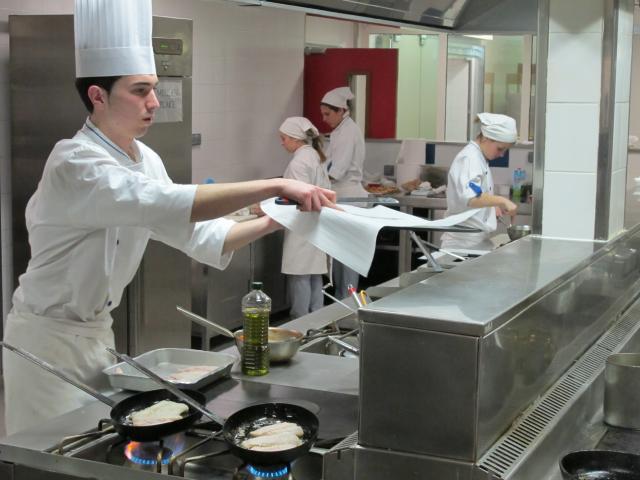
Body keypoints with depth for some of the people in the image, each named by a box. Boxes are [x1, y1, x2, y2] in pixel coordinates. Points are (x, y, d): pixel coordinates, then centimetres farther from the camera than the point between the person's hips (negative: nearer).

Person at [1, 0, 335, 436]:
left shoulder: (145, 159, 3)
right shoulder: (75, 163, -25)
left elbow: (192, 231, 5)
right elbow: (167, 206, -39)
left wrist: (270, 222, -10)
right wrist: (273, 185, -42)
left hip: (97, 333, 8)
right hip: (49, 338, -8)